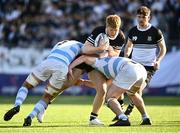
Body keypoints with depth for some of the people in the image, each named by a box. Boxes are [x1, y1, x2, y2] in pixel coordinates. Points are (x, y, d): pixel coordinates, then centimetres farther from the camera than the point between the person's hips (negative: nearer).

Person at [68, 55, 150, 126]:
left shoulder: (98, 62, 25)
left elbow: (84, 58, 9)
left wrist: (69, 68, 6)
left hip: (129, 71, -8)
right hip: (142, 70, 8)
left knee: (110, 98, 2)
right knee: (132, 93, 37)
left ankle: (123, 119, -20)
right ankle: (146, 118, 34)